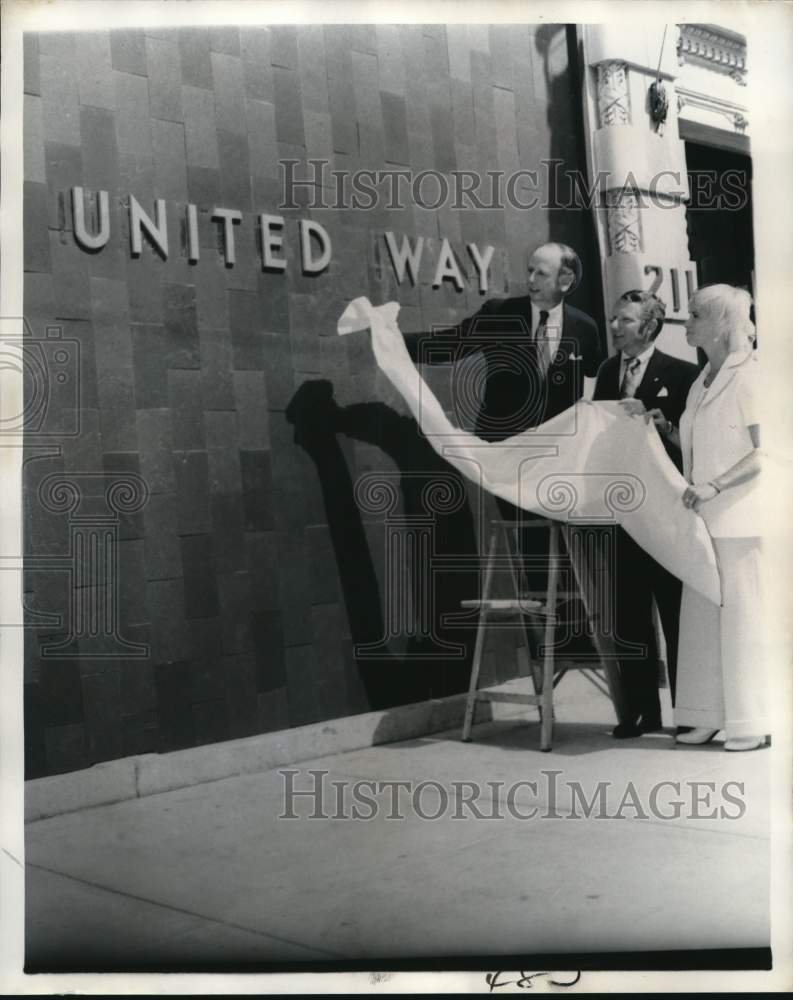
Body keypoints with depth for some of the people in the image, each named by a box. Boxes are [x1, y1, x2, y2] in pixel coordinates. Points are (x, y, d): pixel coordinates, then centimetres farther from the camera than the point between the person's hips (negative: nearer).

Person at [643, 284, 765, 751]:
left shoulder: (749, 376, -9)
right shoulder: (703, 380, 15)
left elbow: (764, 453, -15)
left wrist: (714, 486, -22)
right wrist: (667, 429, 4)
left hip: (740, 519, -8)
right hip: (705, 519, 8)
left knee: (742, 615, -3)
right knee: (702, 615, 8)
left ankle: (753, 724, 6)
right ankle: (709, 716, 16)